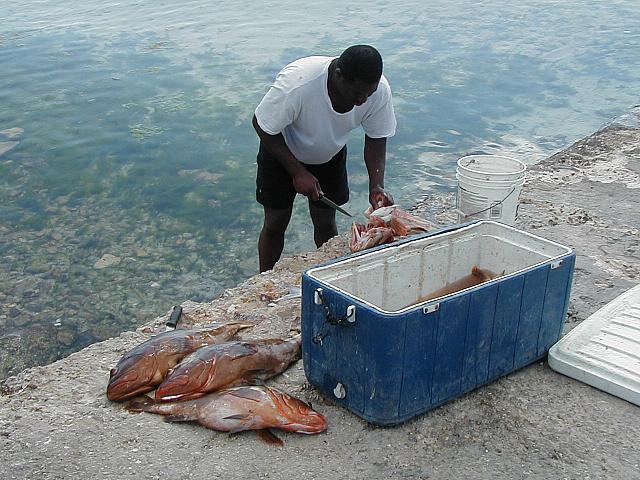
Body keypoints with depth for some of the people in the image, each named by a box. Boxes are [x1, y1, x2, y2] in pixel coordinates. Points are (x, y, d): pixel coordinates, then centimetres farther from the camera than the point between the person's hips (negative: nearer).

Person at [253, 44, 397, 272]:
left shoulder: (380, 90, -28)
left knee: (326, 223, 7)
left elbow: (376, 138, -12)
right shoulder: (296, 83, -40)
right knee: (275, 224, 4)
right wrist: (298, 172, -28)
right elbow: (262, 126, -25)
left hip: (330, 155, 3)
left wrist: (377, 186, -26)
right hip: (282, 152, -3)